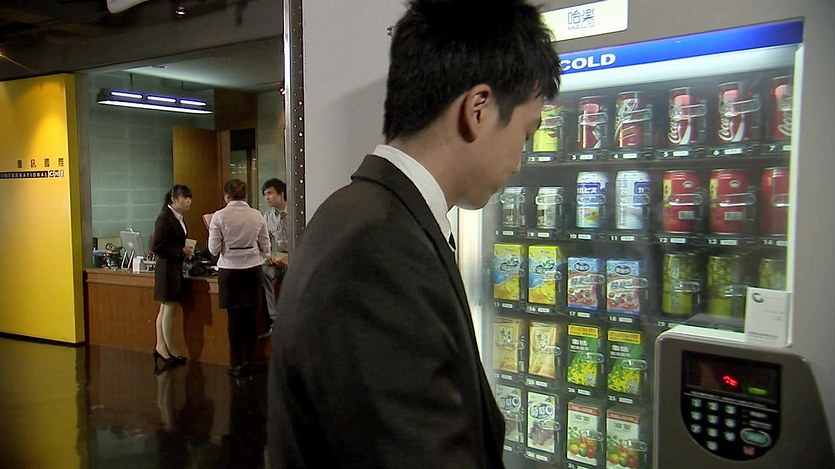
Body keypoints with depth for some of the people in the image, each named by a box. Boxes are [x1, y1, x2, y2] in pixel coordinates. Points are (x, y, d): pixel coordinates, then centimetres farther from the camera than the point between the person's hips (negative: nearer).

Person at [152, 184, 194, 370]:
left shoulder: (180, 218, 10)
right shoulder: (165, 218, -15)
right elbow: (156, 246, -19)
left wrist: (186, 251, 4)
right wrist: (181, 251, -18)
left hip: (175, 267, 9)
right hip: (168, 267, -9)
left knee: (165, 309, 13)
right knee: (169, 309, 0)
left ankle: (160, 347, 21)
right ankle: (170, 350, 10)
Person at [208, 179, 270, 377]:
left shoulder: (219, 216, -9)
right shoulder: (257, 215, -1)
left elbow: (214, 249, -9)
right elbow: (265, 248, 4)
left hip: (229, 270, -2)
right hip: (253, 269, 2)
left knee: (234, 317, 8)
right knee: (250, 316, 10)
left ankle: (237, 363, 14)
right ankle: (249, 361, 18)